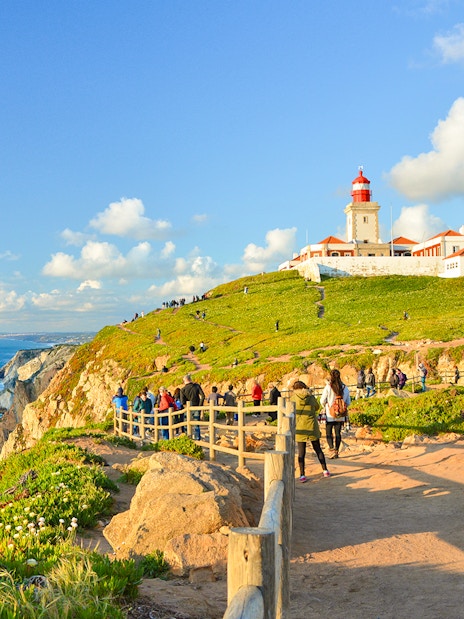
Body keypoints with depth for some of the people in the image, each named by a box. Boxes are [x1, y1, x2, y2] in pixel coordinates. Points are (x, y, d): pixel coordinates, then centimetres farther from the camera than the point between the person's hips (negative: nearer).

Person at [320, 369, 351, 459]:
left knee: (328, 433, 7)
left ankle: (332, 449, -12)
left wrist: (325, 406, 15)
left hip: (330, 415, -3)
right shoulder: (345, 388, -2)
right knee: (338, 433, 12)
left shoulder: (328, 387, -13)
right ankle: (336, 452, 15)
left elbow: (322, 401, -7)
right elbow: (348, 402, 5)